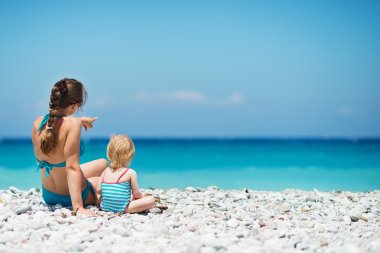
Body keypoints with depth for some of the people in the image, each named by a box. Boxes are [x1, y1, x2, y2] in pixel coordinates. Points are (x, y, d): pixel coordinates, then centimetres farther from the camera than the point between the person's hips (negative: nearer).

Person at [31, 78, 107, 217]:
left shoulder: (38, 122, -9)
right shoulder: (72, 124, -28)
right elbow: (72, 167, -32)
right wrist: (78, 207, -33)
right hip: (69, 198, -7)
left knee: (103, 163, 32)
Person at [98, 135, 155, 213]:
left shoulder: (106, 171, 11)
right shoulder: (131, 173, -3)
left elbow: (99, 190, 12)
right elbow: (136, 194, -2)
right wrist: (141, 198, 21)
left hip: (104, 207, 6)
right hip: (122, 209, -6)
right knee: (151, 200, -7)